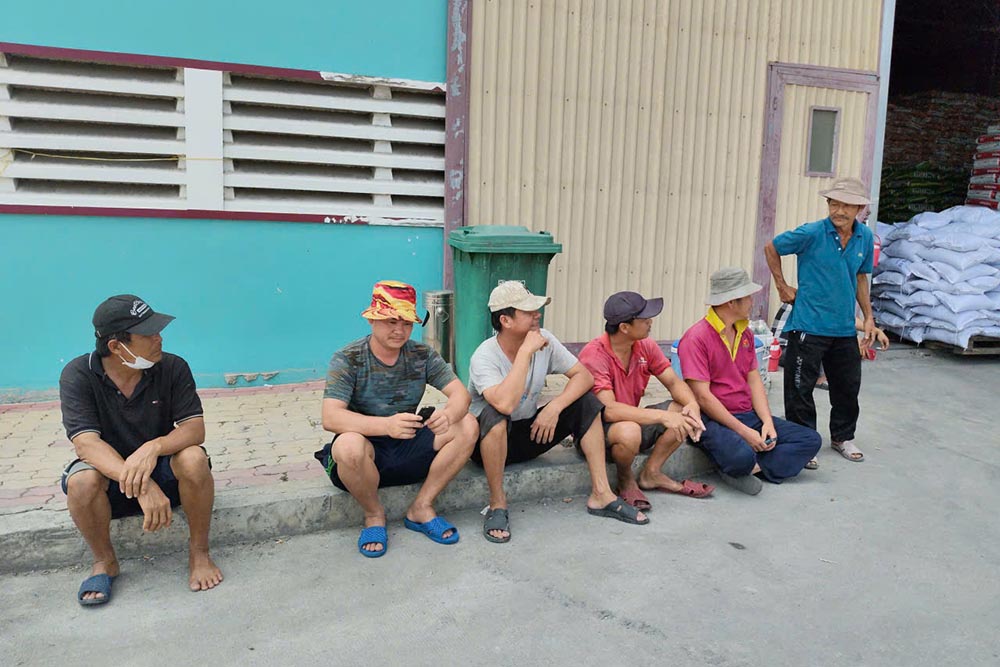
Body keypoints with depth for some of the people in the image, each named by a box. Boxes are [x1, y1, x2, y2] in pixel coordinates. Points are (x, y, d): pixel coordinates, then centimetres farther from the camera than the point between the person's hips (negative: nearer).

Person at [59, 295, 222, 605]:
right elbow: (86, 443, -27)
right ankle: (104, 561, -4)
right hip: (109, 473, 0)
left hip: (163, 471, 1)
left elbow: (195, 428, -18)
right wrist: (141, 486, -43)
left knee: (194, 459, -31)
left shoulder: (172, 367, -13)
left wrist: (154, 447, -41)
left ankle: (199, 553, -10)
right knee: (81, 481, -33)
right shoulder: (78, 375, -17)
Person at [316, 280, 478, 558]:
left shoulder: (422, 355, -1)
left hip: (409, 448, 4)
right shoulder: (348, 359, -13)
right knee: (348, 445, -38)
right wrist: (387, 425, -42)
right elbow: (331, 417, -25)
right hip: (366, 452, -3)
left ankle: (421, 508, -3)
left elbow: (460, 393, -9)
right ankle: (374, 515, -7)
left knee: (467, 426, -17)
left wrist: (449, 414, -35)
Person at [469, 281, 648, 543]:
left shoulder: (544, 340, -7)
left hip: (530, 434, 6)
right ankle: (497, 504, -21)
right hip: (491, 440, -5)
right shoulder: (484, 357, -24)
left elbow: (584, 375, -8)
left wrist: (554, 407, -24)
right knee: (494, 414, -38)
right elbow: (505, 404, -41)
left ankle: (601, 494, -8)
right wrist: (526, 352, -35)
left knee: (586, 401, -10)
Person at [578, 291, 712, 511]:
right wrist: (662, 416, -38)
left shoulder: (646, 346, -3)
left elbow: (674, 383, -1)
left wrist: (692, 405, -24)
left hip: (631, 420, 7)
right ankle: (625, 480, -5)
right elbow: (608, 410, -33)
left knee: (685, 411, -9)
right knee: (629, 432, -39)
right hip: (596, 430, -7)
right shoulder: (594, 354, -25)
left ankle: (650, 474, 2)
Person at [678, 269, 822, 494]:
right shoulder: (696, 338, -14)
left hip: (748, 415, 9)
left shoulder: (745, 333, 12)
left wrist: (767, 422, -6)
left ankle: (753, 468, -13)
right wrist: (744, 431, -19)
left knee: (810, 439, -2)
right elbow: (702, 396, -19)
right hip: (713, 419, -8)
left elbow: (754, 381, 10)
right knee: (741, 455, -38)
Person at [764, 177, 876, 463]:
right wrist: (782, 287, -1)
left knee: (848, 386, 16)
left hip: (845, 328, 5)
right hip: (808, 325, -5)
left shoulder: (865, 238, 4)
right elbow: (771, 248, -1)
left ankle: (843, 437, 35)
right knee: (801, 388, 0)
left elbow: (860, 278, 17)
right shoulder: (812, 233, -13)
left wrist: (868, 316, 15)